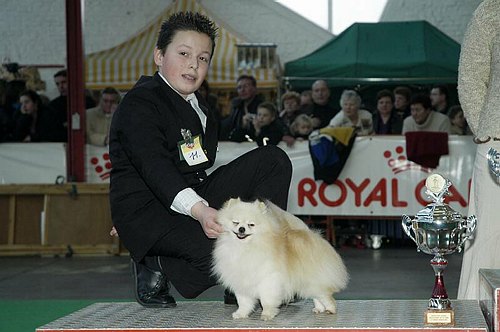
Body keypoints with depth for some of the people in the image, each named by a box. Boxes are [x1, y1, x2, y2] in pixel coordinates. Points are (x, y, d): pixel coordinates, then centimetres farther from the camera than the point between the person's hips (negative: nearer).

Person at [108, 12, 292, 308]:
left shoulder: (198, 105, 17)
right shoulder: (139, 105, -12)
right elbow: (154, 168, -27)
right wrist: (198, 210, -40)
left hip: (198, 198, 9)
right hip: (149, 211, -9)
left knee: (274, 160, -2)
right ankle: (154, 265, -6)